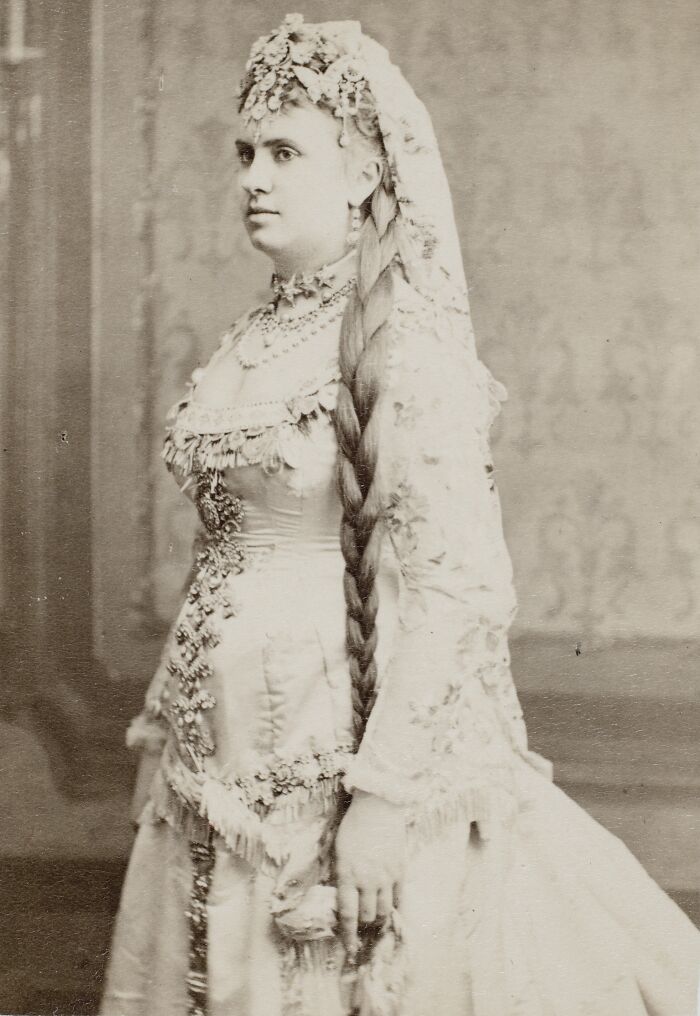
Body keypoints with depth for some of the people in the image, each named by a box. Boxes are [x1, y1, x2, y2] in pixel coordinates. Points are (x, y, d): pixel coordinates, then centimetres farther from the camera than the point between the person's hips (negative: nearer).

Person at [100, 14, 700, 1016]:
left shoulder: (399, 332, -13)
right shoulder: (264, 331, 10)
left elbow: (441, 574, -20)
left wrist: (389, 789, -22)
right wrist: (170, 722, 17)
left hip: (329, 739, -7)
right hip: (224, 753, 8)